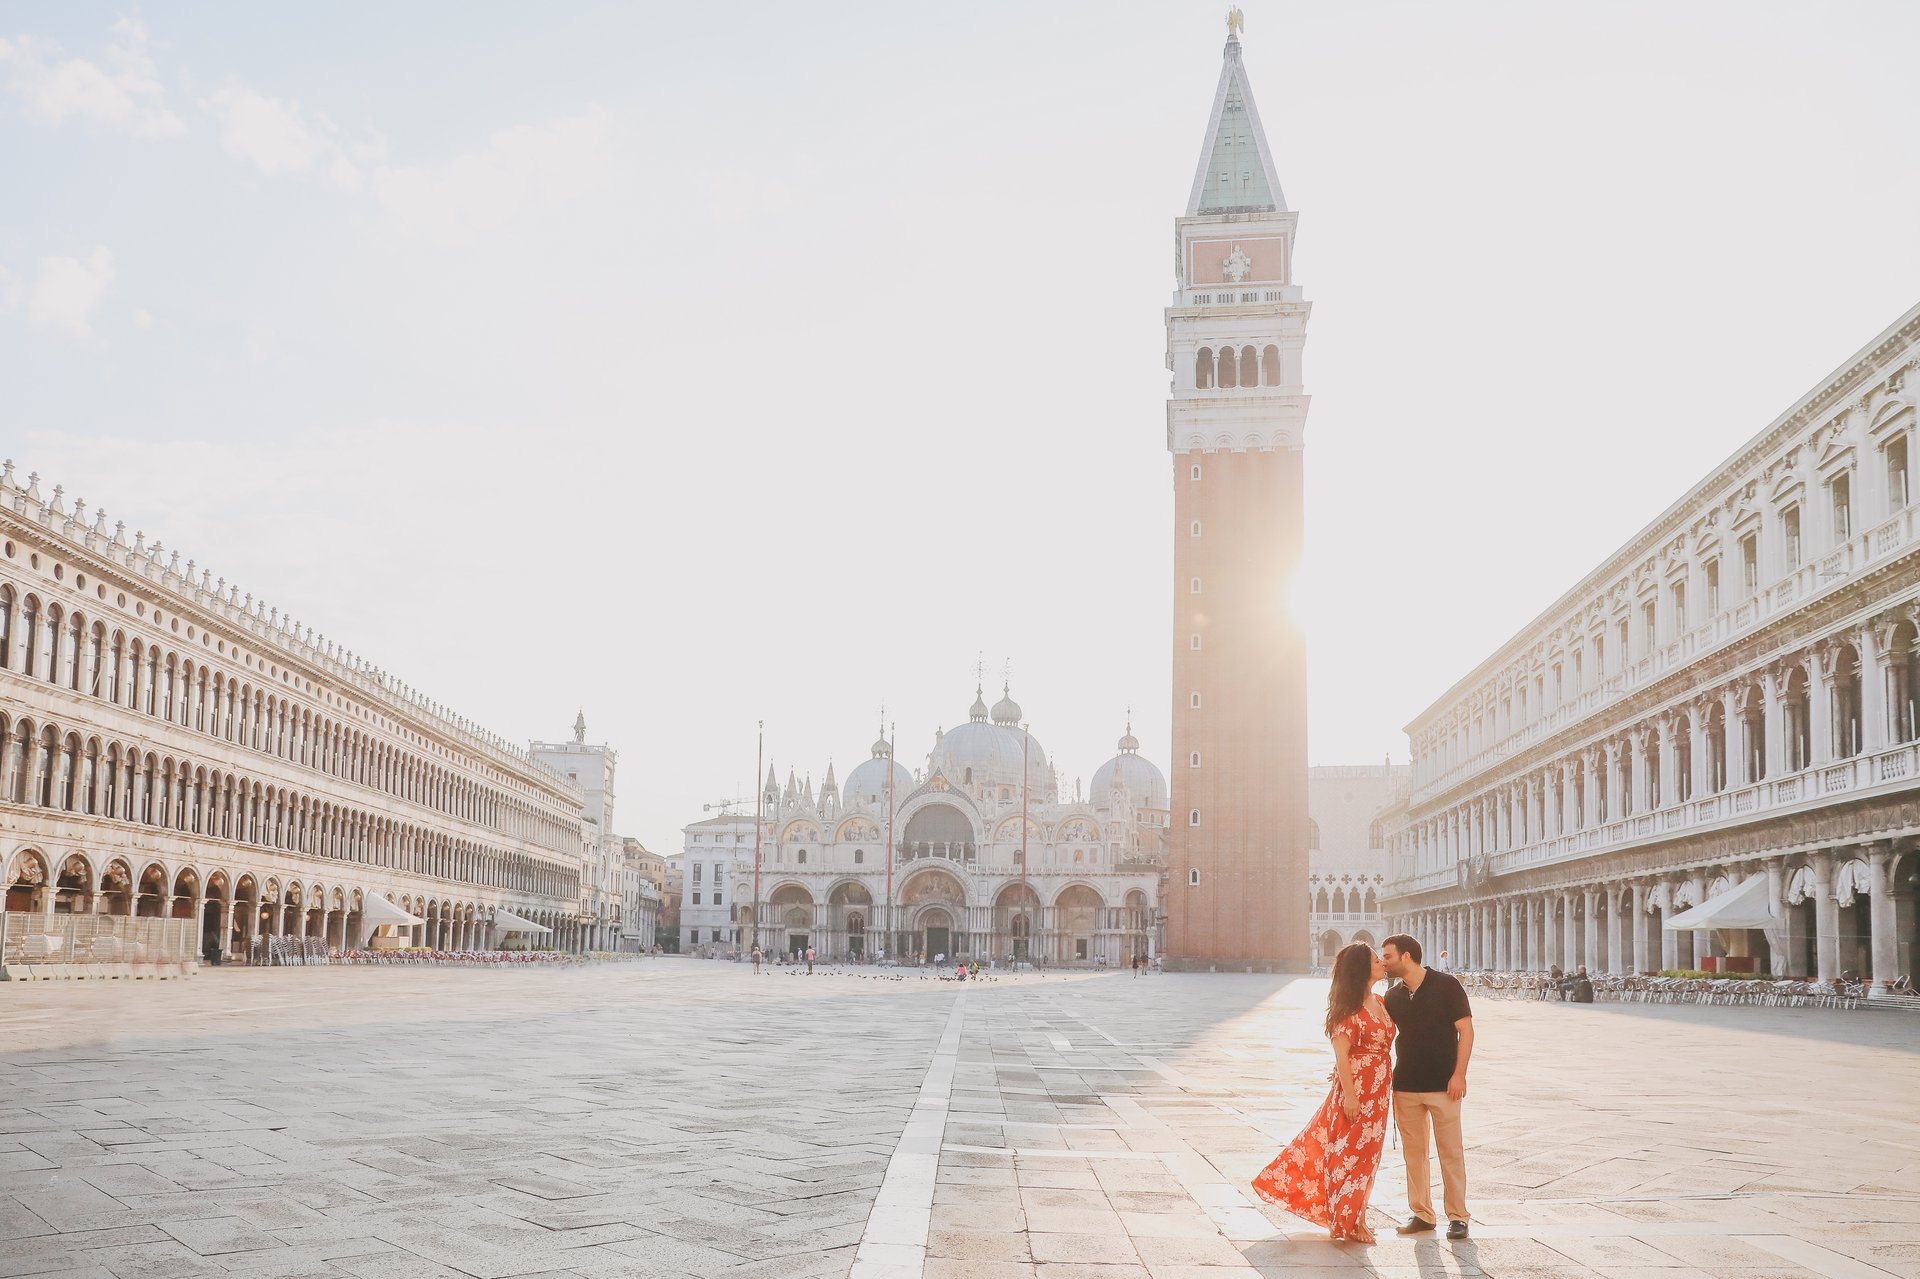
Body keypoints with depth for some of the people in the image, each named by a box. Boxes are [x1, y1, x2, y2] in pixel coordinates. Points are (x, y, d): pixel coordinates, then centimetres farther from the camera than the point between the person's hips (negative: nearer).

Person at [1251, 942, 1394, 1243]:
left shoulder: (1381, 1004, 10)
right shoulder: (1349, 1009, -14)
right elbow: (1341, 1055, -17)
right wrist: (1350, 1095, -20)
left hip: (1378, 1094, 8)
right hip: (1355, 1091, -8)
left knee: (1366, 1156, 13)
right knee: (1352, 1153, 0)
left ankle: (1355, 1219, 23)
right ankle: (1351, 1223, 10)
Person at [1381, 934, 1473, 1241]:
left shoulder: (1446, 985, -6)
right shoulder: (1393, 997, 9)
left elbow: (1465, 1030, -6)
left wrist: (1459, 1073, -13)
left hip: (1443, 1085, -5)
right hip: (1406, 1086, 5)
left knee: (1451, 1152, 0)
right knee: (1414, 1151, 7)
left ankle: (1457, 1216, 10)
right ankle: (1422, 1213, 17)